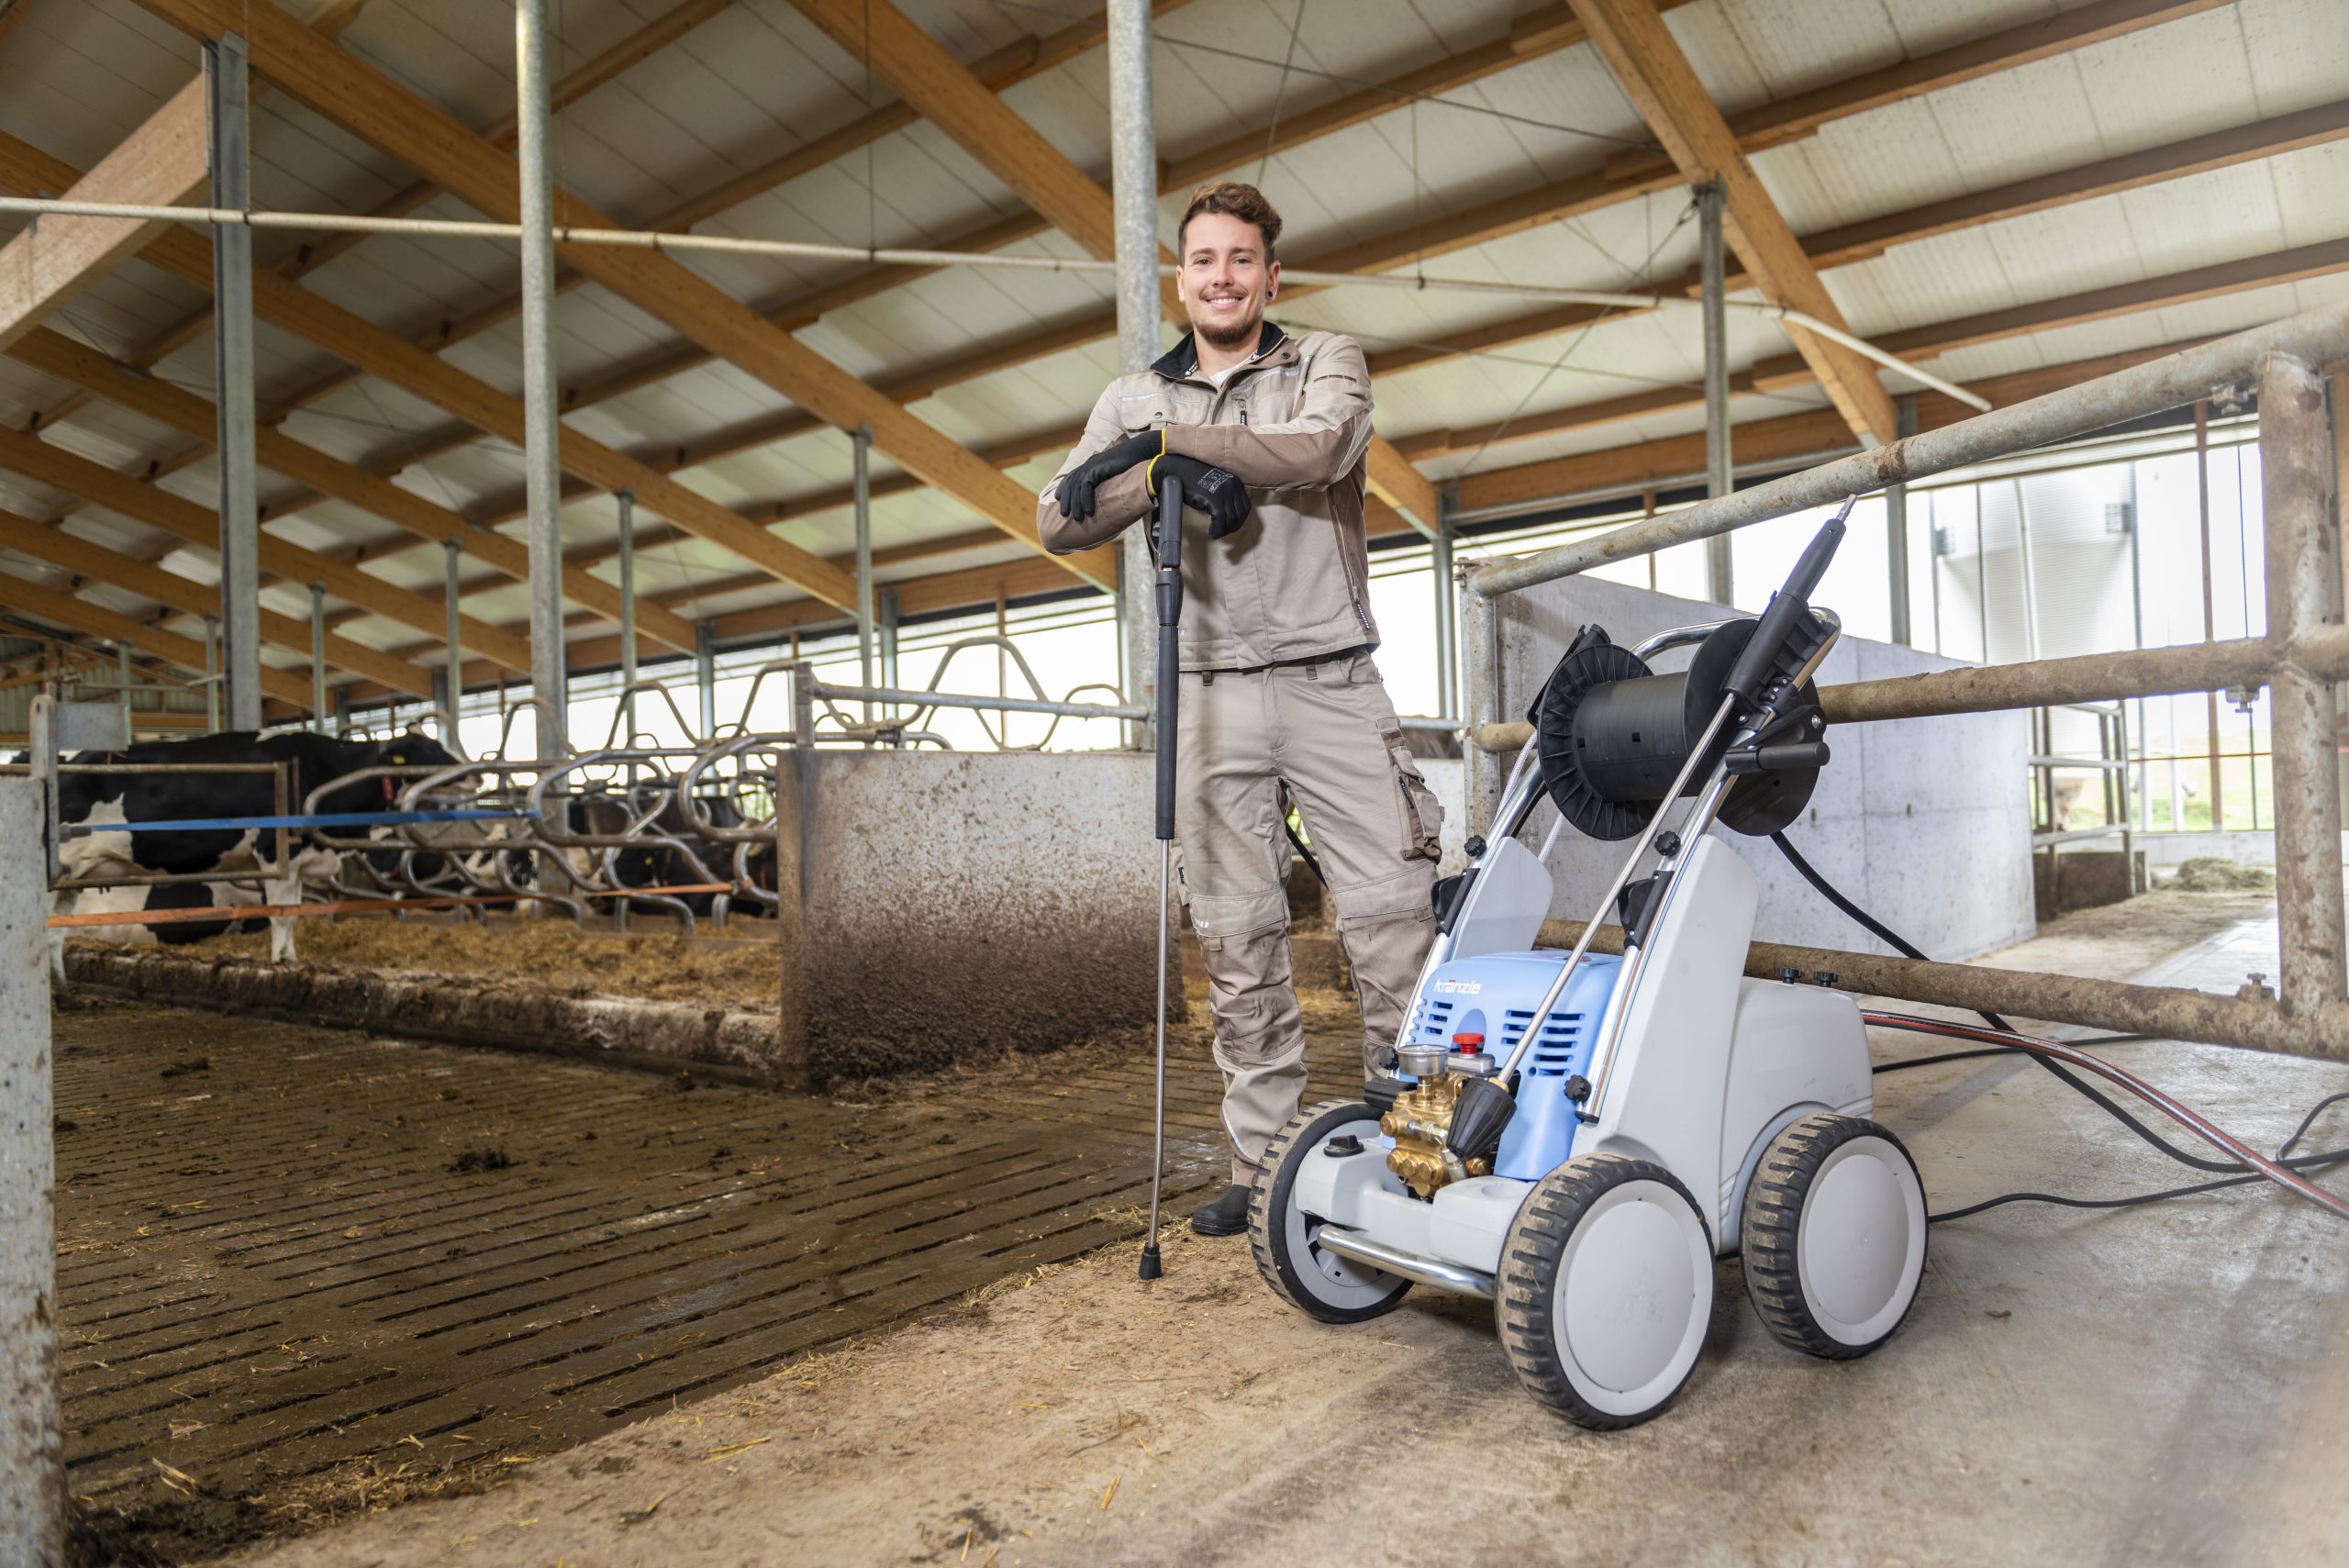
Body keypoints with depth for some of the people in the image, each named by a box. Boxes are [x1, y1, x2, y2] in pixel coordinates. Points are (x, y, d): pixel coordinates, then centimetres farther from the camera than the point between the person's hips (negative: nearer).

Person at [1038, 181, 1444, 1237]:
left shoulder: (1325, 362, 10)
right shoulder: (1136, 398, 16)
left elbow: (1314, 449, -14)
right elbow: (1057, 520, 2)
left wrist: (1167, 440, -14)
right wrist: (1162, 476, -14)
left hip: (1329, 682, -2)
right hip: (1209, 694, 2)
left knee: (1391, 910, -7)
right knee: (1236, 937, 4)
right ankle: (1263, 1165, 14)